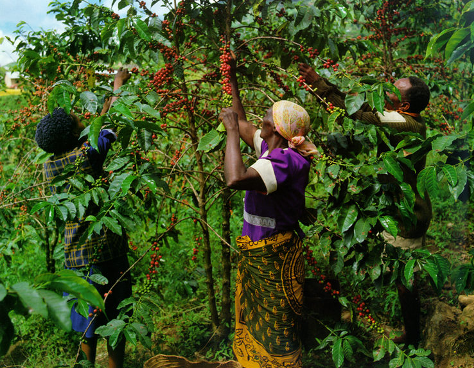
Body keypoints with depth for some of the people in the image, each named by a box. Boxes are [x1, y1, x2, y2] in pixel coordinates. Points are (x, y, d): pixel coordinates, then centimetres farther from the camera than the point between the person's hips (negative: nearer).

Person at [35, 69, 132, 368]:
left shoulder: (49, 166, -1)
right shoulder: (86, 156, -15)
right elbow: (109, 129, -2)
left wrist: (106, 105, 22)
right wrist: (118, 86, 12)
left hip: (77, 254, 5)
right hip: (108, 249, -4)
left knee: (86, 323, 15)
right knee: (116, 320, 13)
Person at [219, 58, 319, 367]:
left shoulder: (287, 160, -28)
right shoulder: (271, 147, 0)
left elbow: (235, 179, -43)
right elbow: (242, 123, 17)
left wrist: (232, 130, -31)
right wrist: (232, 79, 17)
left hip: (273, 256, -10)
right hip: (258, 250, 10)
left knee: (274, 325, 9)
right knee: (255, 316, 26)